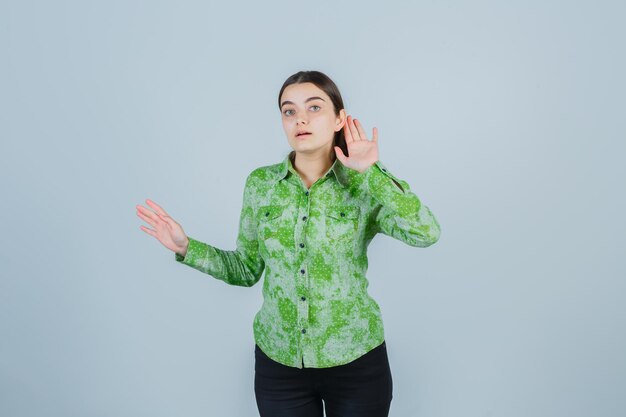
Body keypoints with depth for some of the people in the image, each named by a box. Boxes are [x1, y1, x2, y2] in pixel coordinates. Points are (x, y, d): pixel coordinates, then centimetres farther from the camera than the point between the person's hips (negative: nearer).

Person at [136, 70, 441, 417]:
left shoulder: (364, 188, -8)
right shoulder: (261, 183, -2)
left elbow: (426, 233, -24)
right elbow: (248, 269, 4)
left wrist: (369, 172, -22)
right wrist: (186, 248, -7)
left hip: (355, 362, -1)